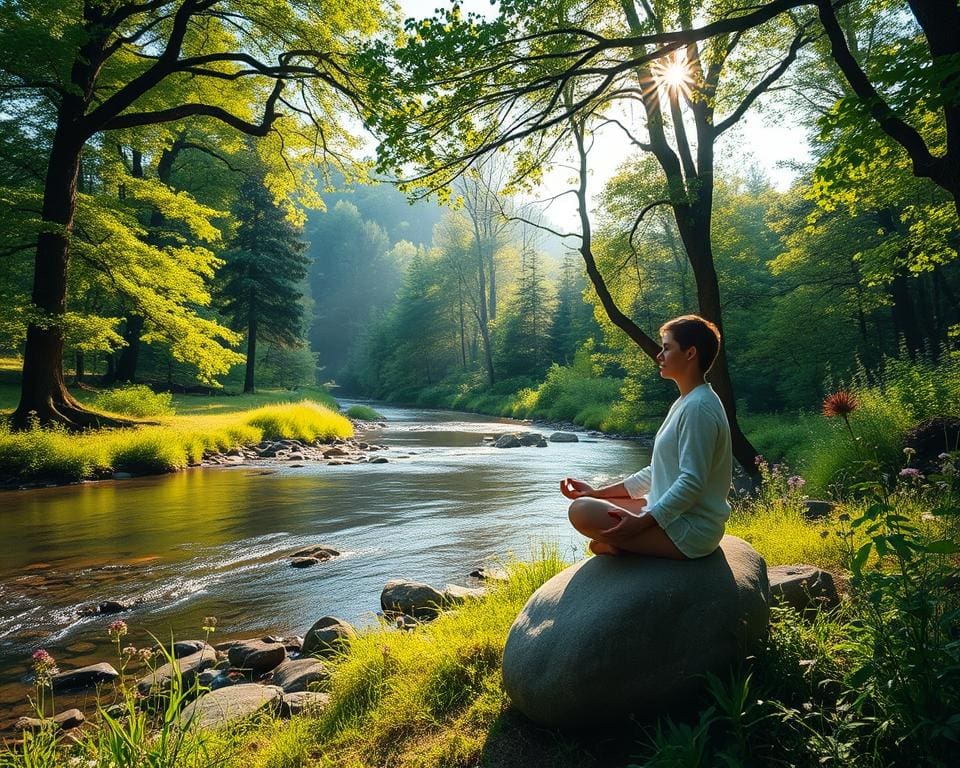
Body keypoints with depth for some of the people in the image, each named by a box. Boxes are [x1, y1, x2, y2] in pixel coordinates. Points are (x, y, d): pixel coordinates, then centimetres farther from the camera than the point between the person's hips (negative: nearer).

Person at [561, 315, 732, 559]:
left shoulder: (699, 407, -19)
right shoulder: (685, 403, 14)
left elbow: (692, 482, -25)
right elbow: (657, 471, 16)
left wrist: (642, 521, -27)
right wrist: (597, 492, 11)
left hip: (690, 531, -10)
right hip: (670, 511, 10)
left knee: (582, 512, -23)